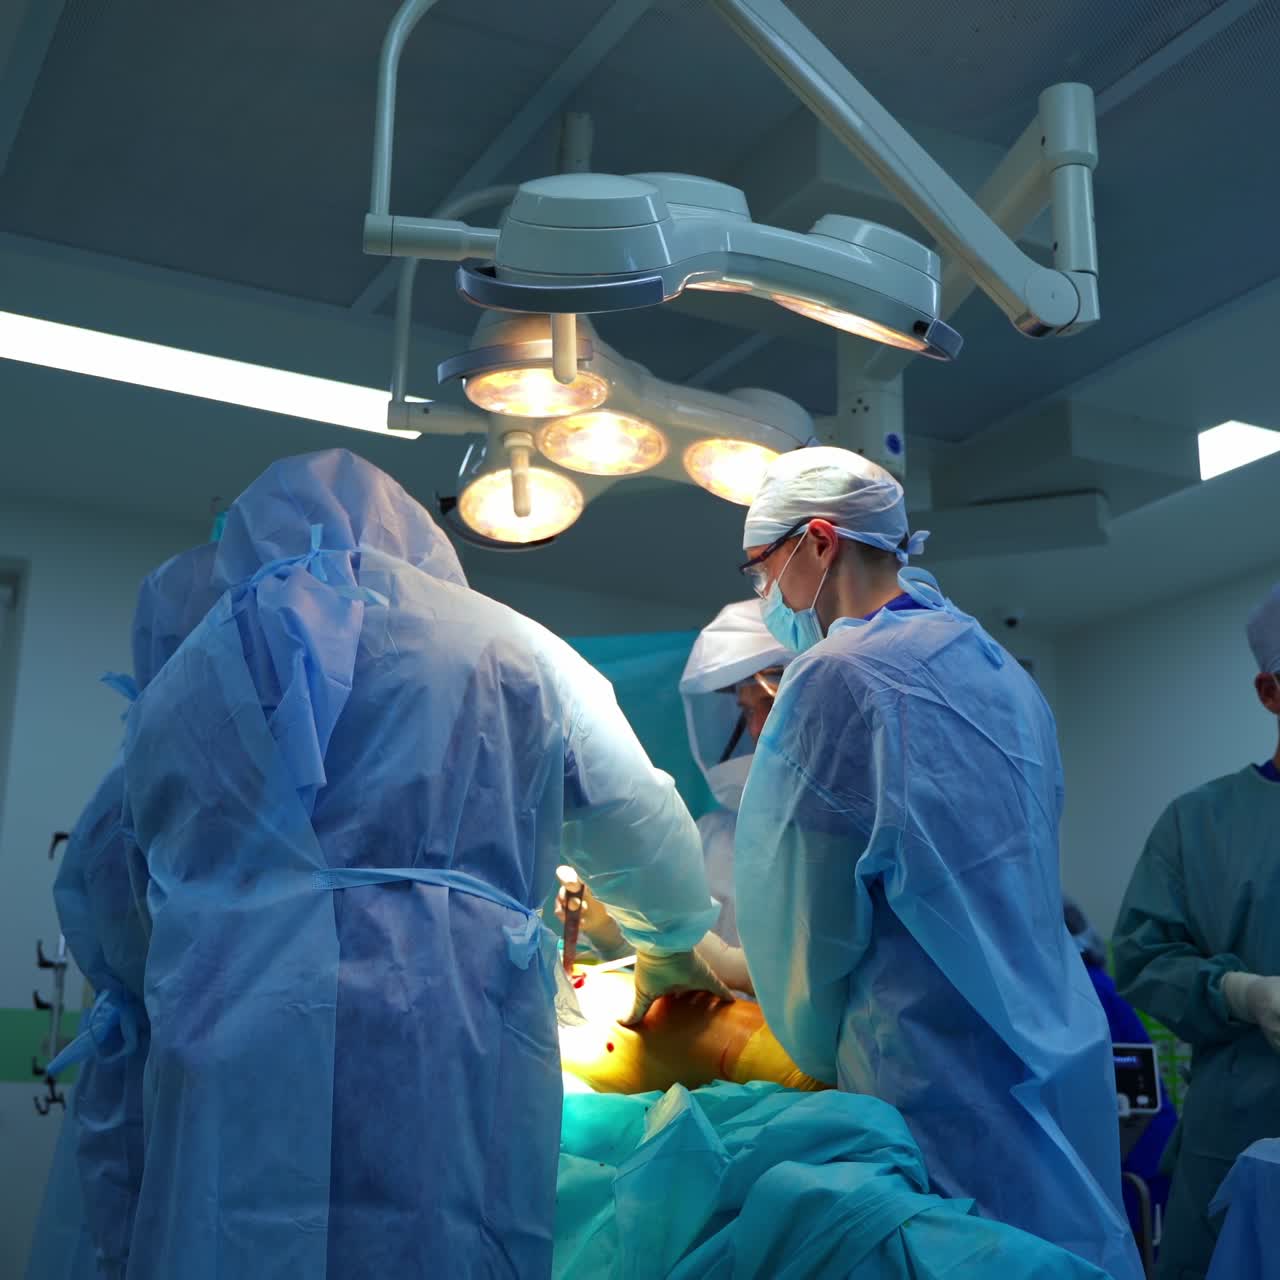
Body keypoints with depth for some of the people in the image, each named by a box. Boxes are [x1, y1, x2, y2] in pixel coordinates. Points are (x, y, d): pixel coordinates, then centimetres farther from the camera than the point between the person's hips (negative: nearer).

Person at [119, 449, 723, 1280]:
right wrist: (676, 942, 37)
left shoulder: (179, 681, 20)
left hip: (233, 1054, 2)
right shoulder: (505, 644, 12)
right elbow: (639, 829, 18)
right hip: (449, 1038, -2)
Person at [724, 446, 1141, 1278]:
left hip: (941, 1078, -8)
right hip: (1060, 1049, 8)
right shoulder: (999, 668, 11)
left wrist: (819, 1057, 7)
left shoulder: (839, 676, -13)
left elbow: (813, 916, -9)